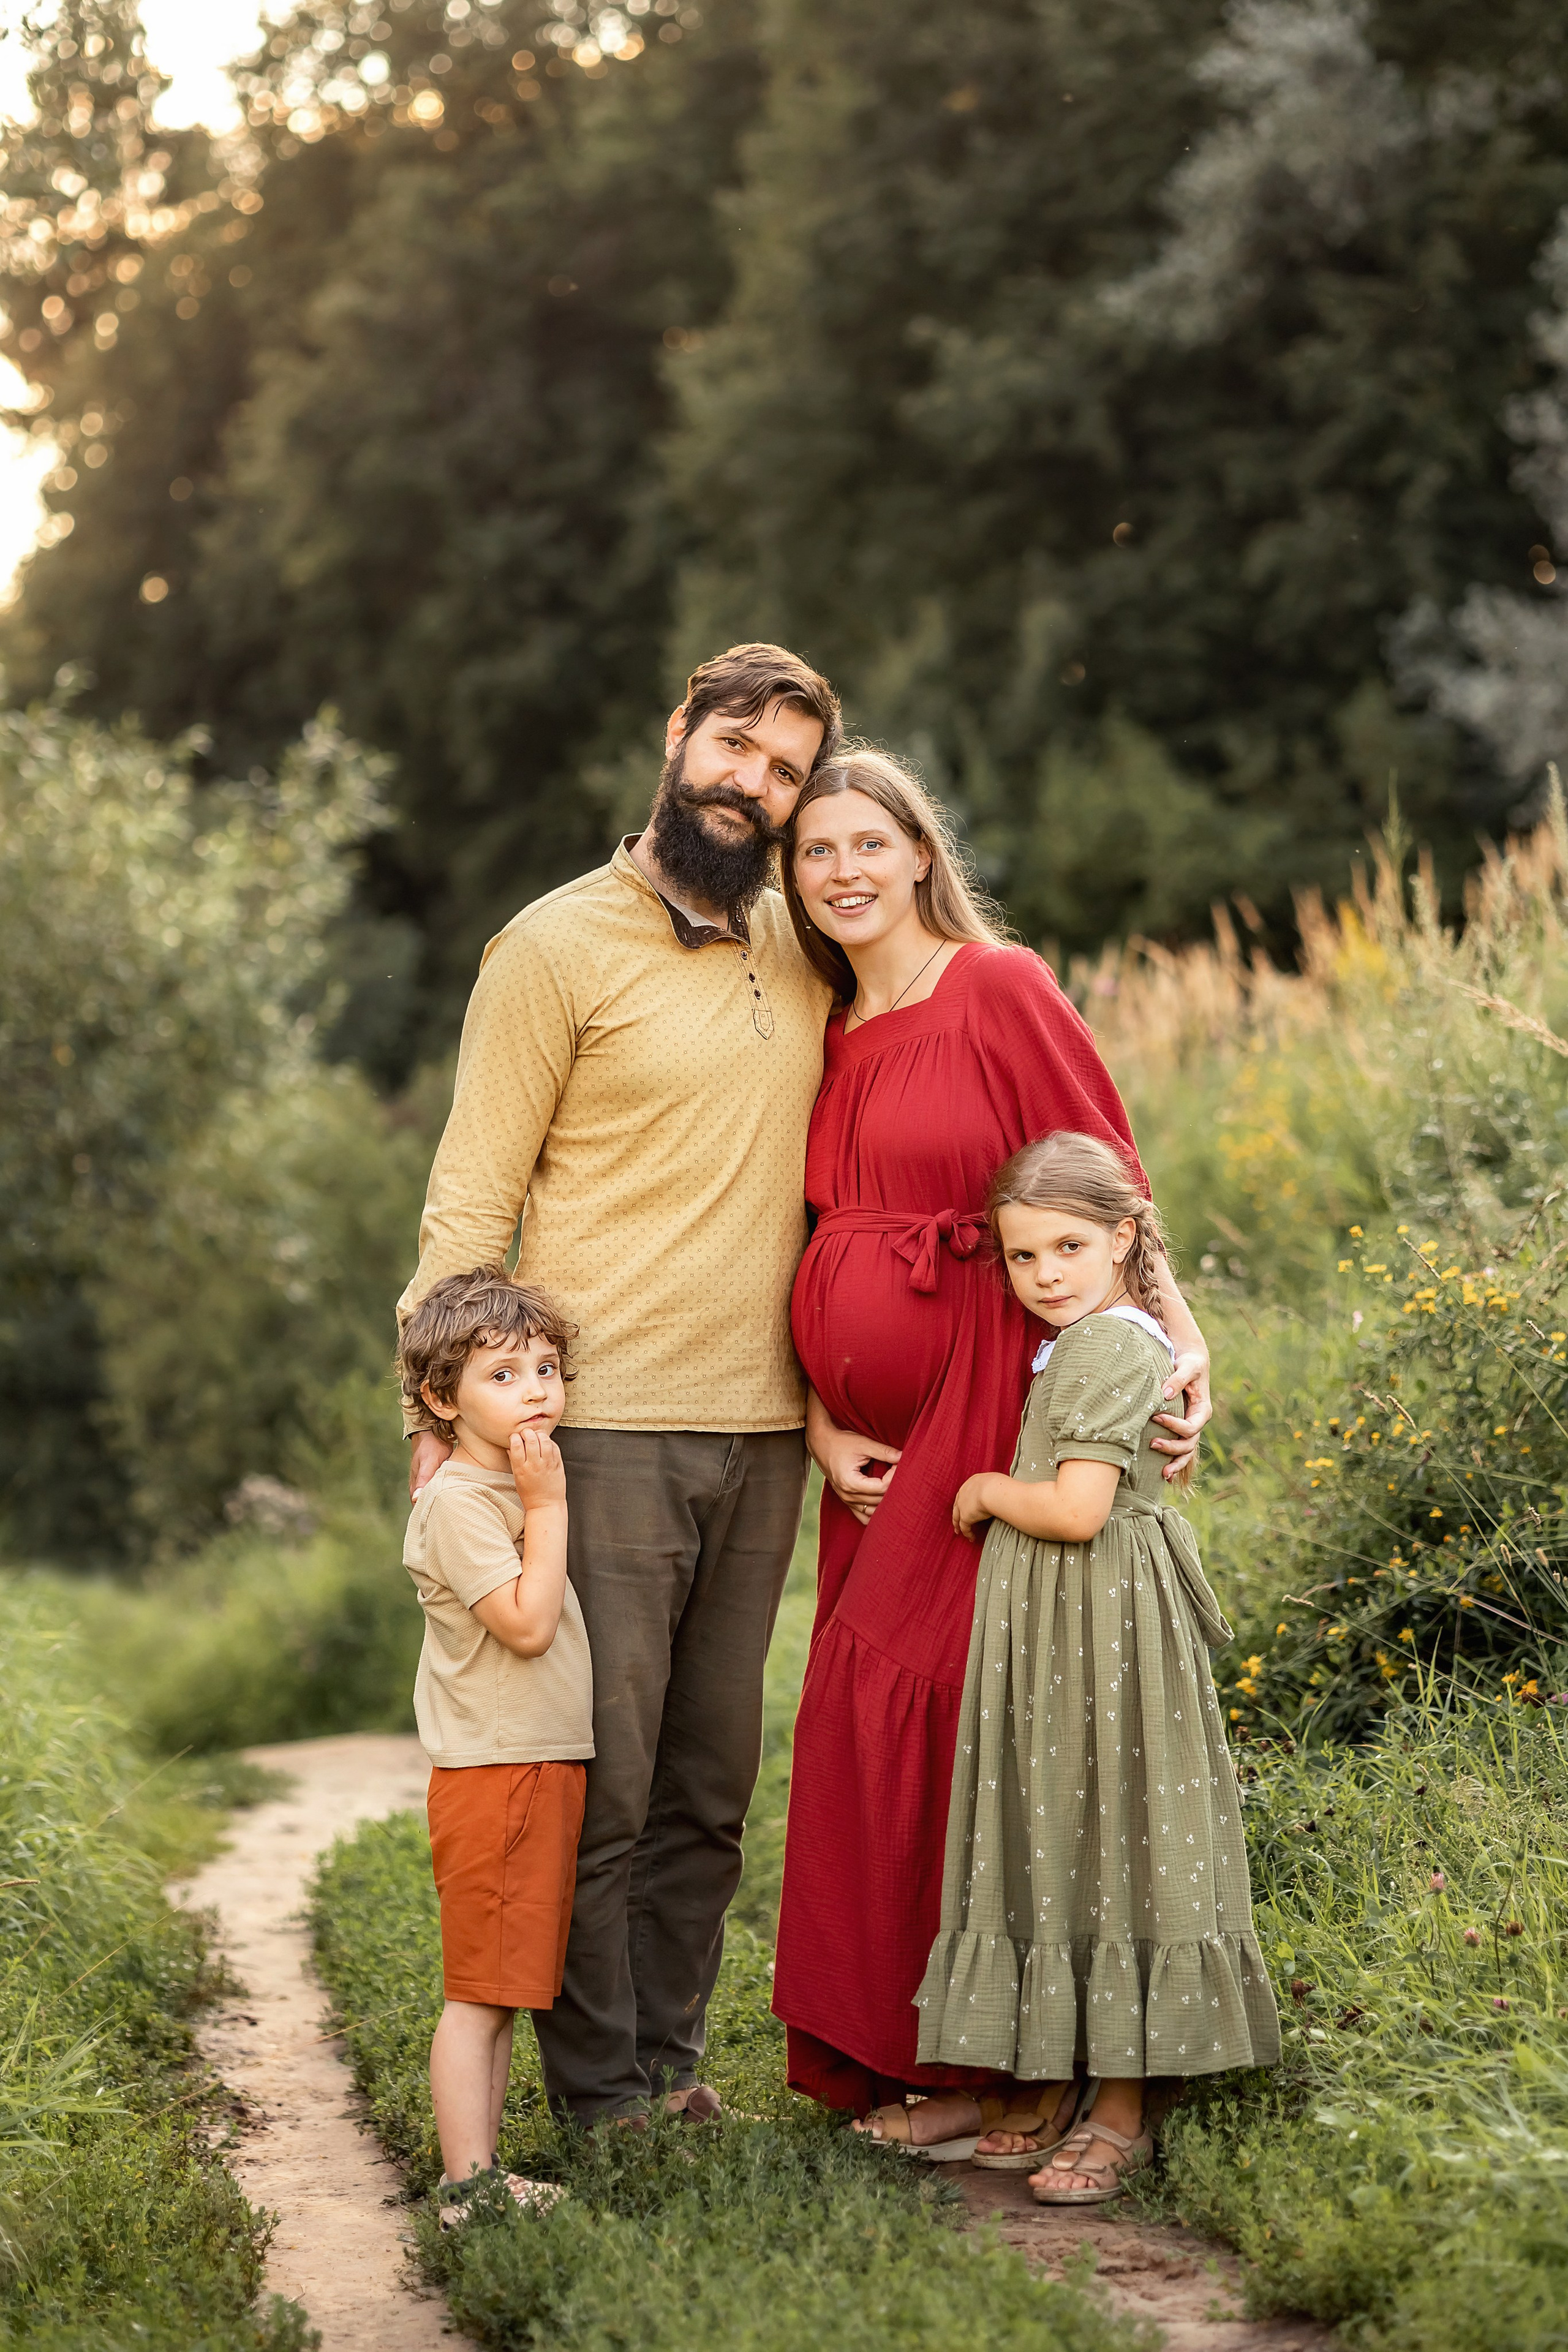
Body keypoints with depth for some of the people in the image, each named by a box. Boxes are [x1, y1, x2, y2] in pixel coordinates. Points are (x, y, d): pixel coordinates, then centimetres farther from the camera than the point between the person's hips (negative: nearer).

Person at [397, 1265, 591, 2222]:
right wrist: (550, 1506, -18)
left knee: (503, 1993, 12)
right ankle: (468, 2186, -4)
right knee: (481, 1992, -7)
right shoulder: (460, 1501, -15)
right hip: (496, 1775, -10)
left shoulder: (517, 1489, 16)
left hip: (544, 1768, 10)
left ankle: (486, 2174, 17)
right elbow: (527, 1622, -22)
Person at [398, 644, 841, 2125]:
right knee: (600, 1771, -2)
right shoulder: (562, 944, -3)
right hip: (607, 1426, -5)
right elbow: (472, 1196, -3)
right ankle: (600, 2091, 10)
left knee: (711, 1777, 11)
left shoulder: (804, 956, 13)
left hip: (762, 1427, 5)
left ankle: (671, 2058, 22)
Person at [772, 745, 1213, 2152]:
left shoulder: (1000, 989, -5)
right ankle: (893, 2055, 17)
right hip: (877, 1437, 7)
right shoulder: (826, 1037, 15)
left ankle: (1011, 2069, 4)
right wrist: (822, 1429, 2)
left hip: (991, 1402, -7)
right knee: (871, 1720, 7)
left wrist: (1177, 1335, -16)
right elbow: (814, 1248, 13)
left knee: (960, 1710, -6)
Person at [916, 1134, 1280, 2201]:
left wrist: (989, 1491, -8)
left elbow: (1077, 1509, -25)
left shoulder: (1107, 1350, -17)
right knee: (1050, 1845, 14)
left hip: (1102, 1628, -11)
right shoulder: (1093, 1342, 13)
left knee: (1104, 1837, -5)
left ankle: (1122, 2116, 2)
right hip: (1050, 1628, 11)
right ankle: (1054, 2089, 22)